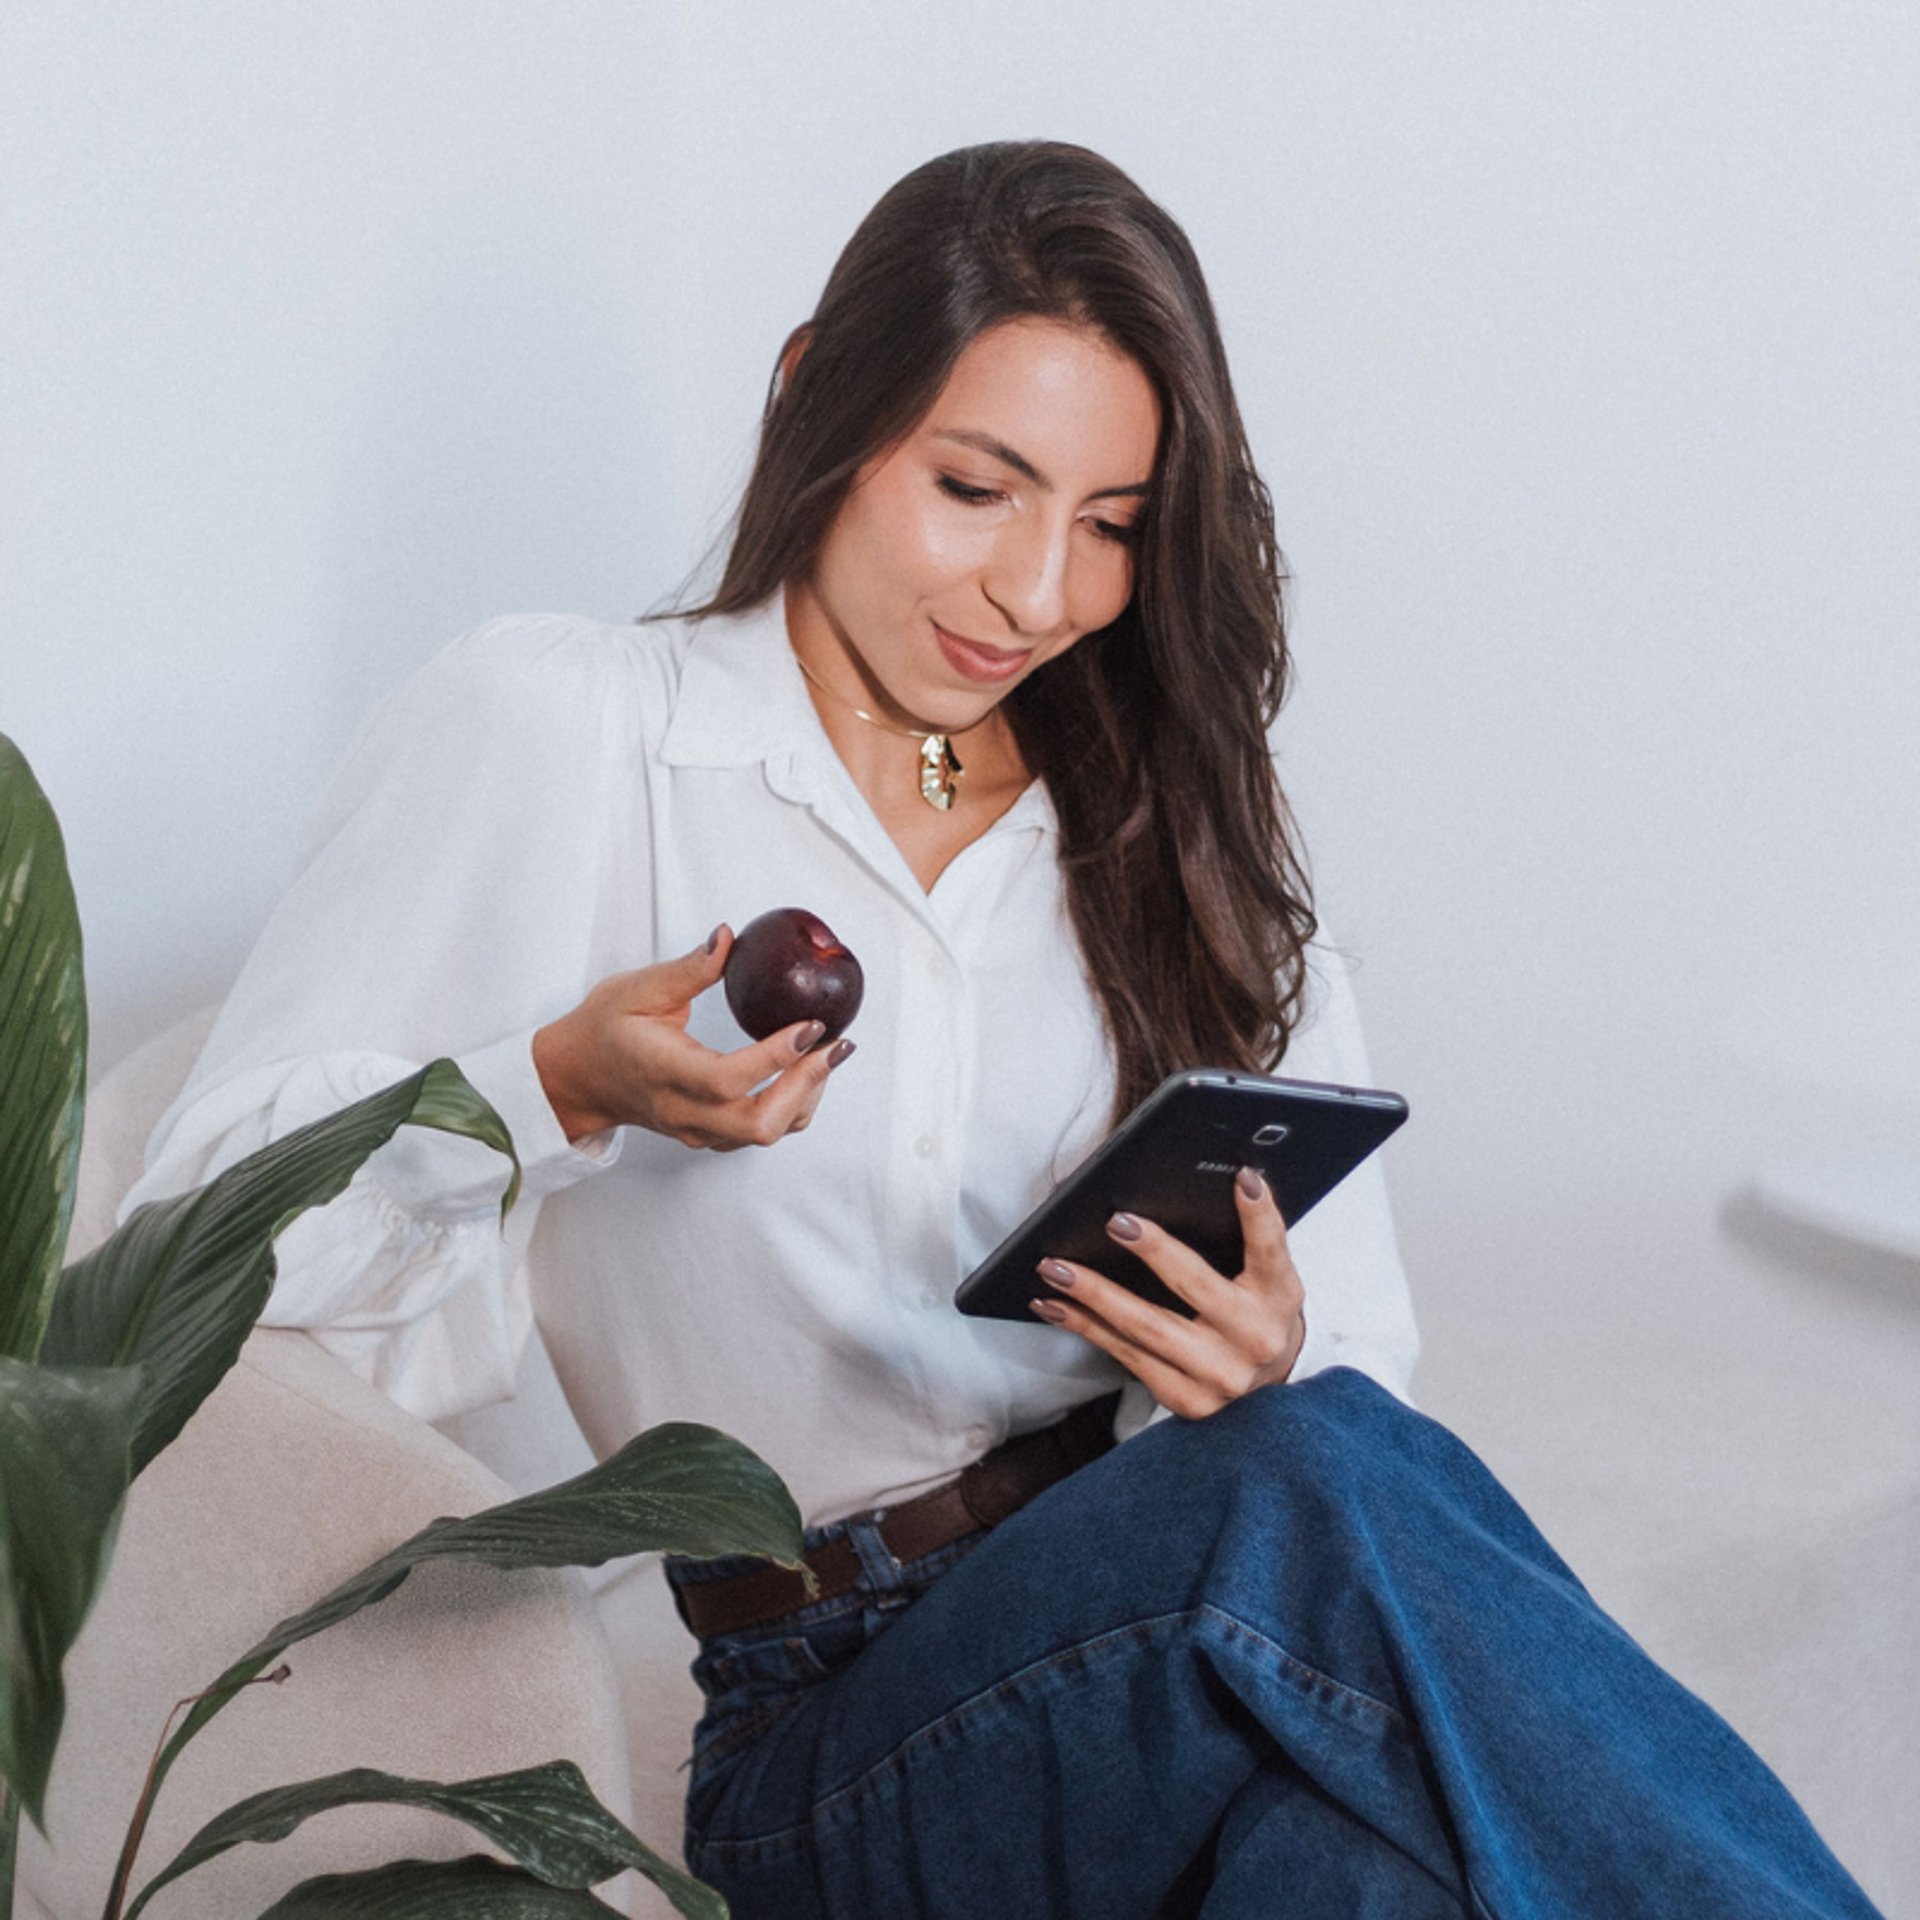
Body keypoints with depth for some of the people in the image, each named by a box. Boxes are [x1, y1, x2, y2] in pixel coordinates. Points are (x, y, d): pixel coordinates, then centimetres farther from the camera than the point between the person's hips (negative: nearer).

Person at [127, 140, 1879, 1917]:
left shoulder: (1173, 831, 17)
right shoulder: (547, 729, 5)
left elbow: (1348, 1353, 11)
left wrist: (1272, 1361, -13)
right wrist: (562, 1094, -14)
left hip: (1178, 1623, 3)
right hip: (814, 1740, -3)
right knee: (1319, 1501, -33)